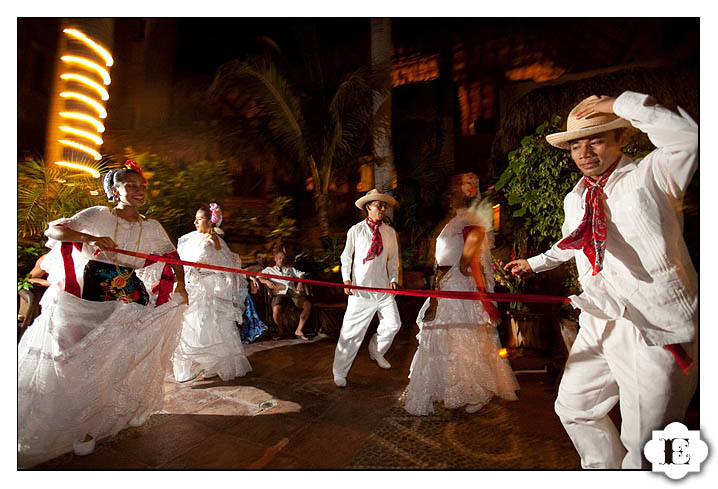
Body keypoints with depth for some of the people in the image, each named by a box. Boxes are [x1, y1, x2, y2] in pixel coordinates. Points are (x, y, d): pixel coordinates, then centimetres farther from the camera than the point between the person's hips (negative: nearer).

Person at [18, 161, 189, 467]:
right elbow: (54, 229, -10)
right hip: (94, 297, -3)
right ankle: (86, 426, 17)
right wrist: (91, 238, -27)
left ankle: (125, 411, 29)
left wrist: (180, 282, -8)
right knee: (92, 358, 0)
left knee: (127, 355, 6)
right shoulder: (98, 216, -3)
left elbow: (172, 256, 10)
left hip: (132, 299, 3)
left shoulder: (151, 227, 6)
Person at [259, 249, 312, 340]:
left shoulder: (290, 269, 36)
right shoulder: (269, 269, 28)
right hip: (280, 292, -3)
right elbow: (259, 277, 12)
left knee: (307, 305, -25)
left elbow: (301, 274, 27)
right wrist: (267, 281, -10)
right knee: (276, 309, -36)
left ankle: (298, 331, -14)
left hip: (293, 291, 3)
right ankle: (280, 330, -8)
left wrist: (300, 282, 5)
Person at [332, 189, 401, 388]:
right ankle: (340, 372, 12)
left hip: (383, 288, 4)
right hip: (360, 288, -4)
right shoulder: (355, 230, -1)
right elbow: (346, 257, 4)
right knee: (351, 331, -2)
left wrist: (394, 279, 3)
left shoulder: (390, 232, 8)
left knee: (393, 323, 5)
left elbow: (393, 259, 14)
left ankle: (377, 351, 35)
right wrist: (347, 279, -6)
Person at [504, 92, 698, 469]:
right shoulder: (574, 200, 13)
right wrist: (535, 263, 45)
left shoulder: (651, 174, -4)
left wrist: (621, 104, -19)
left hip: (655, 326, -7)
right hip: (599, 325, 7)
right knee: (573, 407, 18)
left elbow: (688, 136, -26)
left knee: (643, 446, -2)